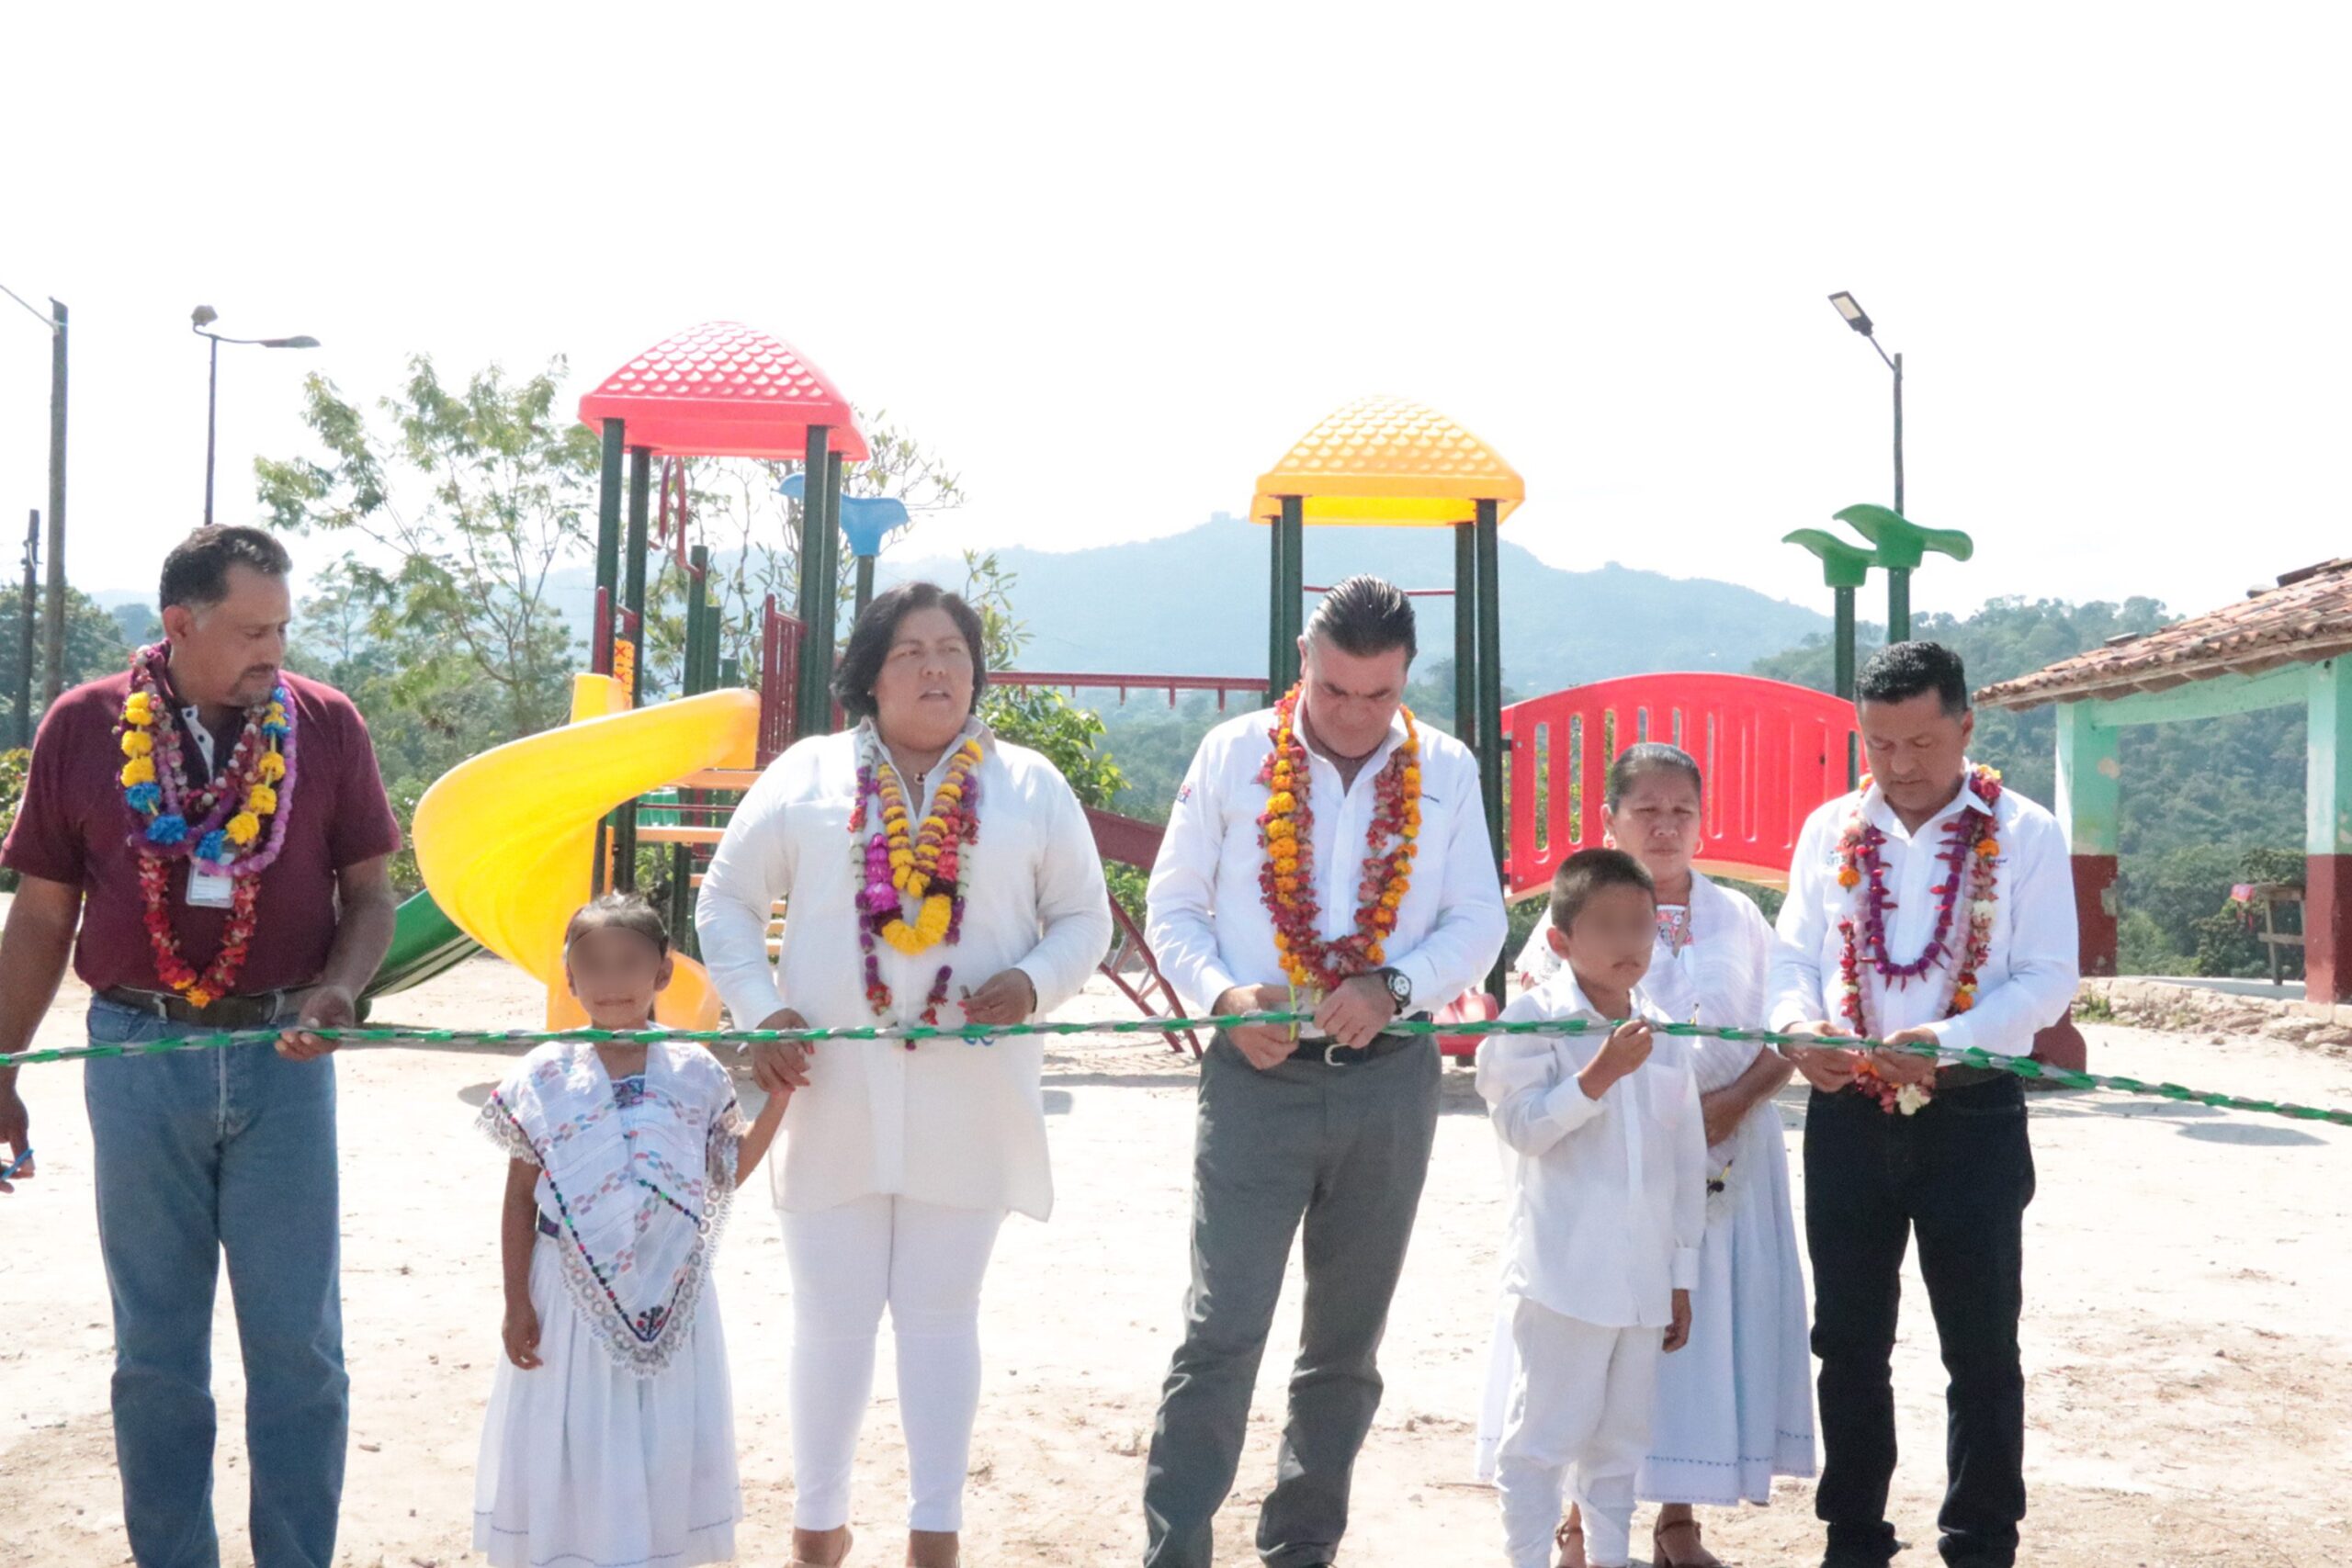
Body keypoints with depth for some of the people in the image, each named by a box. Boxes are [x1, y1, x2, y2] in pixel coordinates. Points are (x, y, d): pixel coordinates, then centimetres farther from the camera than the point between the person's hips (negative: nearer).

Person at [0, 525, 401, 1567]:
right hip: (139, 1055, 0)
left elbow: (370, 890, 4)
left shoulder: (325, 725, 0)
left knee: (297, 1343, 5)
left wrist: (339, 987, -16)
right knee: (155, 1346, 11)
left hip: (283, 1059, 0)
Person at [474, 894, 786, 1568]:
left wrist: (780, 1094, -2)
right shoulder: (545, 1078, -5)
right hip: (570, 1296, -1)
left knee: (664, 1448, 10)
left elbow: (729, 1172, 5)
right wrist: (516, 1302, -4)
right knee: (565, 1447, 7)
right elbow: (519, 1198, -1)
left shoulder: (694, 1075, 0)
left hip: (668, 1300, 2)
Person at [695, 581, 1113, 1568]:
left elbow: (1084, 918, 9)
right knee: (831, 1316, 7)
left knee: (941, 1313, 8)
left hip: (969, 1101, 0)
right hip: (833, 1097, 0)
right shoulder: (807, 776, 4)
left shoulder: (1028, 785, 5)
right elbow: (727, 902, 8)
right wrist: (759, 1010, -7)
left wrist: (1033, 982, -11)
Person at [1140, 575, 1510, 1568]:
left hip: (1389, 1080, 2)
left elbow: (1479, 921, 3)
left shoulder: (1446, 771, 5)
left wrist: (1393, 986, -16)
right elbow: (1173, 904, 4)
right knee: (1220, 1334, -9)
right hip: (1256, 1075, -2)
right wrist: (1223, 996, -14)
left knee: (1348, 1341, 12)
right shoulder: (1235, 754, 1)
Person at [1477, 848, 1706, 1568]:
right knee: (1545, 1431, 0)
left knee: (1621, 1435, 15)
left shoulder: (1662, 1034, 9)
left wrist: (1683, 1271, 13)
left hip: (1643, 1278, 6)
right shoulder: (1534, 1020, -7)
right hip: (1564, 1274, -6)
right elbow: (1524, 1125, -17)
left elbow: (1687, 1156, 13)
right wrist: (1601, 1073, -24)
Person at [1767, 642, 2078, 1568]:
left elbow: (2048, 979, -9)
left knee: (1981, 1348, 5)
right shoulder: (1830, 831, 6)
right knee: (1849, 1342, 11)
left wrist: (1944, 1041, -24)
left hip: (1972, 1116, -3)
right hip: (1849, 1112, 3)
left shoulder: (2024, 834, -4)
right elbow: (1794, 954, 6)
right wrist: (1798, 1023, -16)